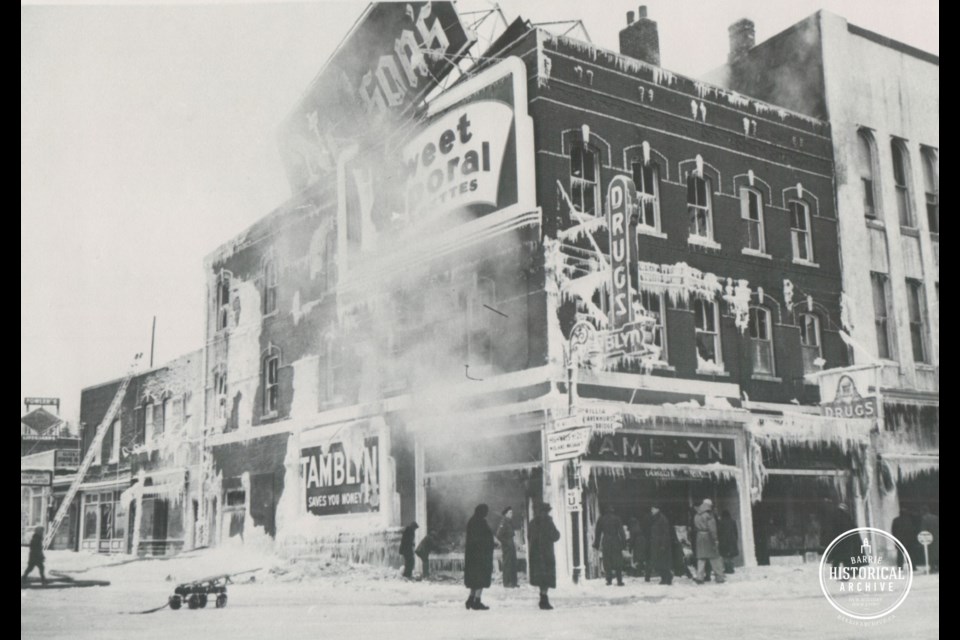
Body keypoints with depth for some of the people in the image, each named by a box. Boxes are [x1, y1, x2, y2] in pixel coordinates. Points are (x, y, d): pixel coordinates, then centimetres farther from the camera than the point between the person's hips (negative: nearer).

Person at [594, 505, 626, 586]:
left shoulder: (601, 519, 6)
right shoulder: (617, 518, 1)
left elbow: (597, 533, 9)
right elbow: (621, 532, -3)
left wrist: (596, 545, 15)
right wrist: (622, 543, -2)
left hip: (605, 543, 1)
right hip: (616, 542, -1)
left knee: (607, 562, 6)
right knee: (618, 562, 3)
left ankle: (609, 580, 2)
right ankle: (619, 580, -2)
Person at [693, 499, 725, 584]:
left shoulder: (697, 516, 10)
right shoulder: (709, 515, -10)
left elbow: (695, 528, 10)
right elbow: (712, 529, -15)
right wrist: (715, 539, -14)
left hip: (699, 538, 5)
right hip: (708, 538, -5)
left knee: (701, 558, 4)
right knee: (713, 558, 2)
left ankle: (699, 577, -4)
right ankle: (719, 576, 7)